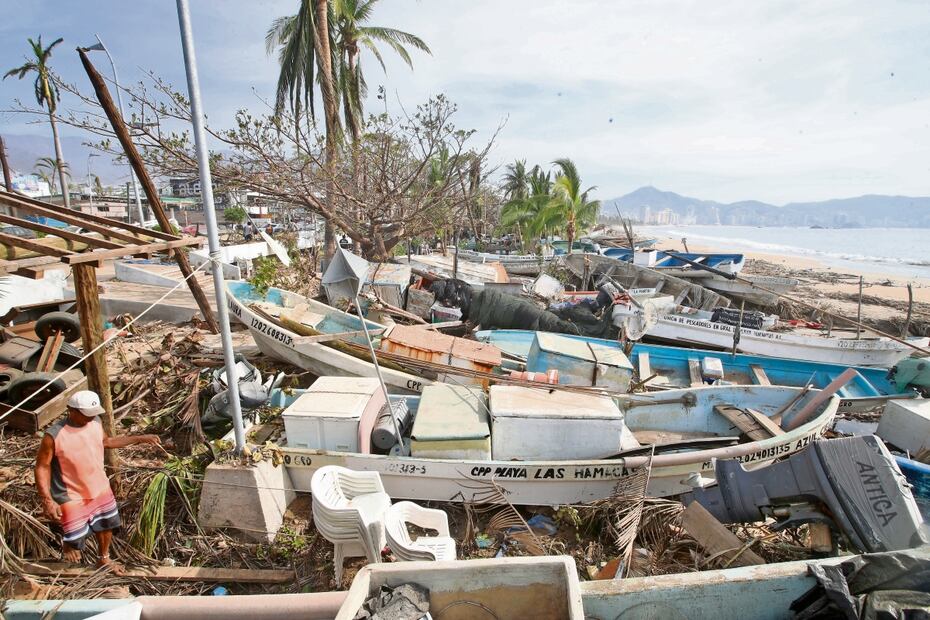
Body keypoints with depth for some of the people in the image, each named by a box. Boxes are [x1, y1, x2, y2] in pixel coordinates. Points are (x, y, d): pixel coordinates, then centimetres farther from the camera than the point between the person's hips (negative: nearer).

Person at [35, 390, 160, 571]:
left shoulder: (95, 422, -9)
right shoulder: (54, 435, -26)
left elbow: (106, 441, 10)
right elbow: (42, 467, -17)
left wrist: (140, 439, 8)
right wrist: (47, 500, -22)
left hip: (101, 489, 6)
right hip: (72, 498, -6)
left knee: (106, 527, 23)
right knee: (75, 540, 7)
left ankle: (103, 560, 48)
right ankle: (68, 543, 44)